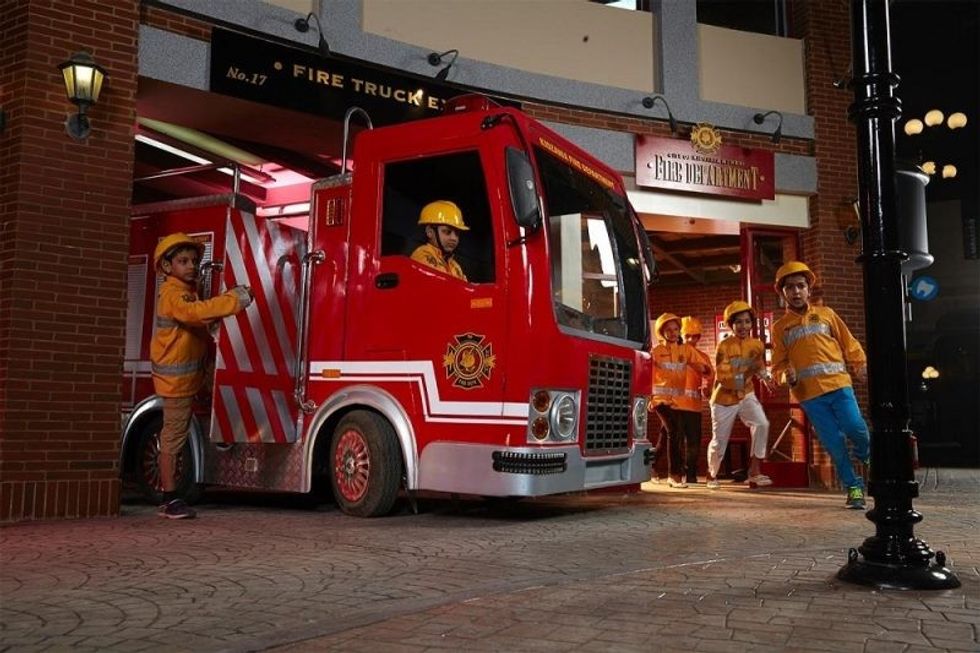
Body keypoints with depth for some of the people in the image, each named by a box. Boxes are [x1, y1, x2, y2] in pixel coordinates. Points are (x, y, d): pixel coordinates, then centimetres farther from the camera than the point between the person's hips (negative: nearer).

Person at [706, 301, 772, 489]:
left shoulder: (757, 345, -2)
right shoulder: (724, 346, -14)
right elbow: (721, 376, -21)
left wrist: (762, 374, -9)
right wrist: (745, 373, -35)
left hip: (746, 395, 3)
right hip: (724, 398, -3)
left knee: (762, 424, -23)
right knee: (719, 441, 6)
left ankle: (755, 472, -15)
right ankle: (712, 474, 33)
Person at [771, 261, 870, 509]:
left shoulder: (826, 314, 11)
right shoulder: (780, 327, 11)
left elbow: (849, 344, 12)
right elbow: (779, 362, 14)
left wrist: (862, 367, 1)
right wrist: (787, 375, -6)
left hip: (838, 385, 0)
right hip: (809, 394, 0)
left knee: (855, 428, -13)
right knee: (834, 441, -2)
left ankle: (867, 459, 21)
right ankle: (854, 487, 12)